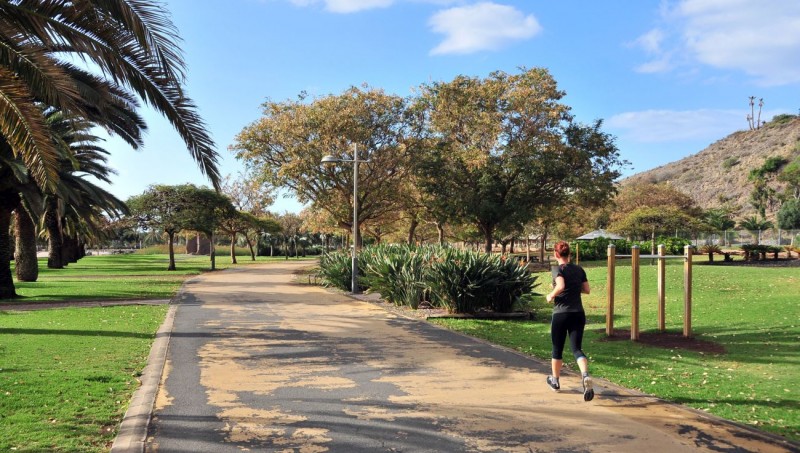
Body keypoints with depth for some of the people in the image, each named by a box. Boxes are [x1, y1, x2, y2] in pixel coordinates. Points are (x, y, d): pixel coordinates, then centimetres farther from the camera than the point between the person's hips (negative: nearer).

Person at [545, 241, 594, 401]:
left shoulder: (559, 269, -9)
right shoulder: (579, 270, 7)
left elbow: (560, 286, -26)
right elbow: (586, 290, 12)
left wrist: (551, 295, -9)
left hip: (561, 314, -4)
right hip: (578, 314, 4)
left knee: (557, 349, 14)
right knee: (576, 348, 1)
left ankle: (555, 381, 30)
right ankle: (585, 376, -26)